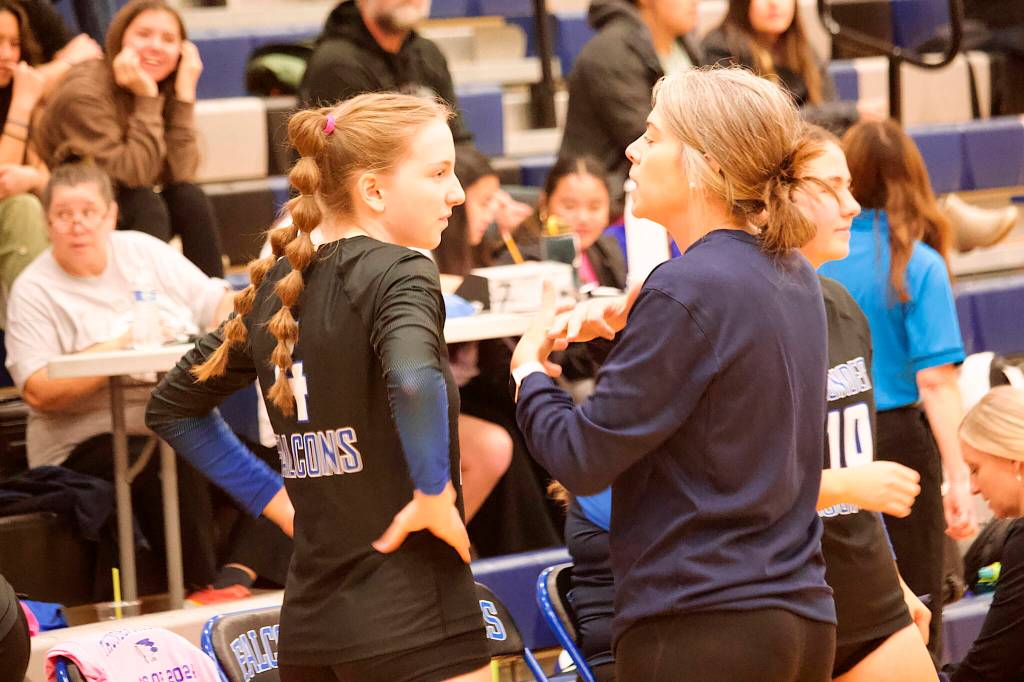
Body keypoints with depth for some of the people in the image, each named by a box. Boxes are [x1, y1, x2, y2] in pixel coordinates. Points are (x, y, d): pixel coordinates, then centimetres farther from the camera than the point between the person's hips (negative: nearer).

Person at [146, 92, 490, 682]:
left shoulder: (276, 286, 10)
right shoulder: (398, 271, -11)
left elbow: (172, 407, 20)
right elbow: (415, 379, -34)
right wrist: (434, 494, -18)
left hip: (309, 620, 7)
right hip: (414, 624, -7)